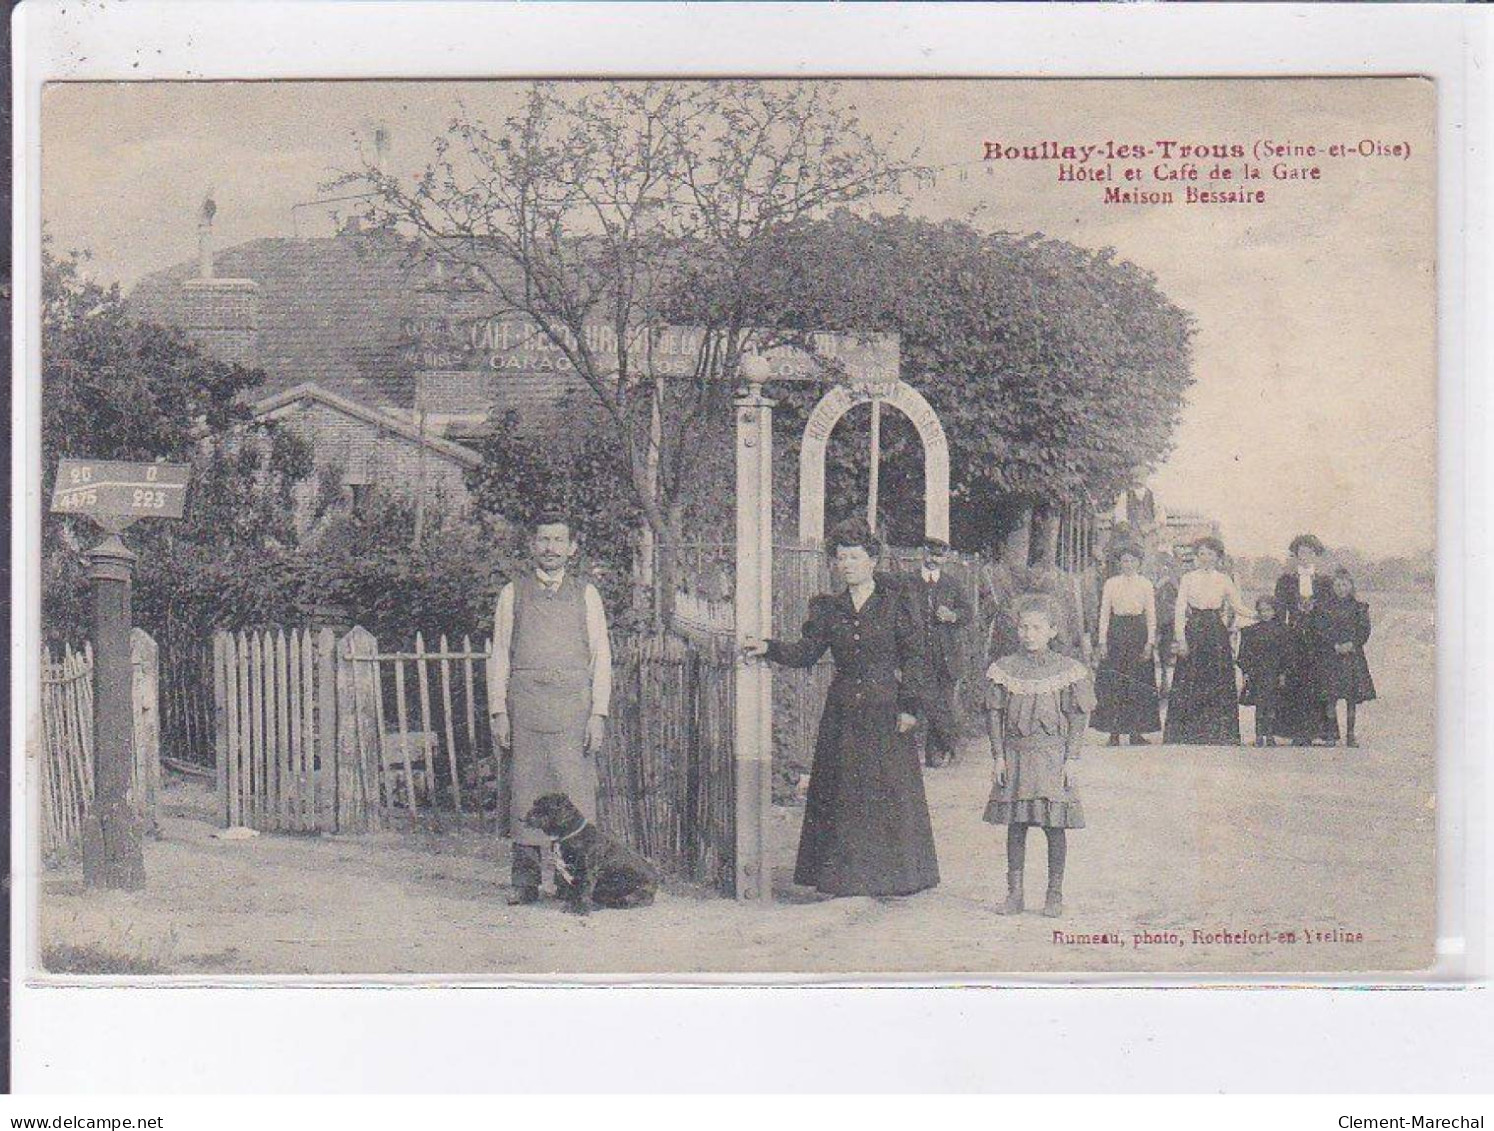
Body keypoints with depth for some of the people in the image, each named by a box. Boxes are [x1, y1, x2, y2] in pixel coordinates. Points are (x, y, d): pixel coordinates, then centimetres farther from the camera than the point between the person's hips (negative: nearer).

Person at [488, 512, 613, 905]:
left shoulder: (586, 594, 11)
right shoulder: (513, 593, 11)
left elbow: (601, 656, 8)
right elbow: (499, 655, 10)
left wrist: (598, 713, -1)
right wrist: (498, 711, 1)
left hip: (574, 704, 0)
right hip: (525, 706, 0)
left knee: (576, 792, -3)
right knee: (526, 791, -1)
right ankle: (526, 879, 4)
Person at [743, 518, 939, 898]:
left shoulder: (897, 602, -2)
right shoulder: (829, 608, 10)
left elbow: (915, 657, -3)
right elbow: (807, 650, 8)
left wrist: (910, 706, -8)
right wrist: (769, 648, -8)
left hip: (885, 709, -4)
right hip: (842, 712, 4)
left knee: (890, 790, -3)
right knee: (840, 793, 3)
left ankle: (892, 873, 7)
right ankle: (844, 874, 10)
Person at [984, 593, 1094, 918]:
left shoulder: (1067, 670, 0)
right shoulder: (1004, 669, 4)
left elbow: (1076, 719, 0)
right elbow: (994, 716, 6)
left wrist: (1072, 759, -5)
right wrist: (999, 756, -1)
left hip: (1053, 756, -2)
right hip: (1015, 755, 2)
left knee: (1054, 825, 0)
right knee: (1015, 825, 4)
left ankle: (1055, 894, 11)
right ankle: (1015, 893, 13)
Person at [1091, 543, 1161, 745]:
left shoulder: (1145, 584, 7)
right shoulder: (1111, 583, 5)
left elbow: (1151, 615, 6)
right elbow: (1104, 613, 4)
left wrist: (1150, 641, -2)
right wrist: (1102, 641, -3)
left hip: (1138, 633, 1)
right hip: (1116, 632, -1)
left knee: (1138, 683, 0)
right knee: (1113, 683, -4)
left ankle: (1136, 732, 5)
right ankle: (1114, 732, -1)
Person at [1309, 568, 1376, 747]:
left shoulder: (1358, 606, 7)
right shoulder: (1323, 607, 5)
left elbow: (1364, 631, 3)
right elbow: (1318, 632, 0)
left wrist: (1352, 644, -12)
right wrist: (1335, 646, -12)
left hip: (1353, 655, 1)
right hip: (1329, 657, -1)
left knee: (1352, 696, 0)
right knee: (1331, 696, -6)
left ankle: (1350, 734, 5)